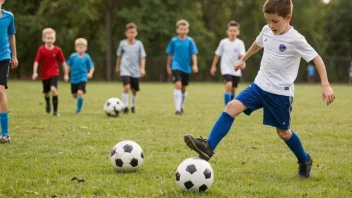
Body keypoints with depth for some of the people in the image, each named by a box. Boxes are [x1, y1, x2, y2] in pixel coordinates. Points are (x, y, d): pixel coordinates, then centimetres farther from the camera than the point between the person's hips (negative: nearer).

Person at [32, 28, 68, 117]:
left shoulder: (57, 50, -7)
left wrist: (66, 74, 5)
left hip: (54, 73, -2)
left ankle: (55, 110, -16)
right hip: (44, 74, 2)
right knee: (46, 93, 14)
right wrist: (35, 72, -17)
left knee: (53, 89, -25)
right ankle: (48, 103, 51)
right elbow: (36, 61, -6)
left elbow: (63, 62, 2)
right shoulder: (41, 50, -8)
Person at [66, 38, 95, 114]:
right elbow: (68, 66, 9)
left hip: (83, 78, -3)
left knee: (80, 92, -20)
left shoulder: (87, 57, -5)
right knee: (74, 95, 11)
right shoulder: (73, 56, -2)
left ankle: (78, 110, -7)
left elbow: (92, 67, 1)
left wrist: (90, 73, -17)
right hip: (74, 79, 3)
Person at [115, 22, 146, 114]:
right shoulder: (122, 43, -2)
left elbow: (142, 57, 0)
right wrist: (117, 67, 20)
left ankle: (133, 106, 34)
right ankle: (125, 106, -13)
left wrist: (142, 68, -11)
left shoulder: (139, 44, -3)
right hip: (125, 69, -2)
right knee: (126, 87, -21)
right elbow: (119, 56, 13)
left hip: (135, 70, 2)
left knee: (134, 90, 12)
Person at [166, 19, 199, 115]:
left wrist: (195, 65, -13)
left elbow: (193, 54, -1)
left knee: (183, 88, 14)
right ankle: (177, 108, -22)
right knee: (178, 85, -19)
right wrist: (168, 66, 13)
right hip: (176, 67, -2)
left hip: (186, 68, 2)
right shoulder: (173, 41, -2)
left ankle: (182, 107, 34)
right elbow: (170, 54, 8)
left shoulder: (190, 41, -3)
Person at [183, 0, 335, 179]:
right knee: (232, 107, -14)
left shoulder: (295, 40, -16)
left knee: (283, 132, 7)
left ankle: (305, 161, 33)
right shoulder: (267, 31, 3)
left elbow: (317, 59, -13)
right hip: (260, 85, 5)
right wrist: (243, 59, 38)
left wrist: (326, 86, -20)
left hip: (281, 93, -5)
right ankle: (208, 147, -21)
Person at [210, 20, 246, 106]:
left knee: (233, 89, 11)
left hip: (236, 70, 2)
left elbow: (242, 55, -17)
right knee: (228, 86, -22)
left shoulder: (240, 43, -5)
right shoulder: (223, 42, -3)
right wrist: (213, 66, 13)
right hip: (226, 69, -2)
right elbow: (217, 54, 9)